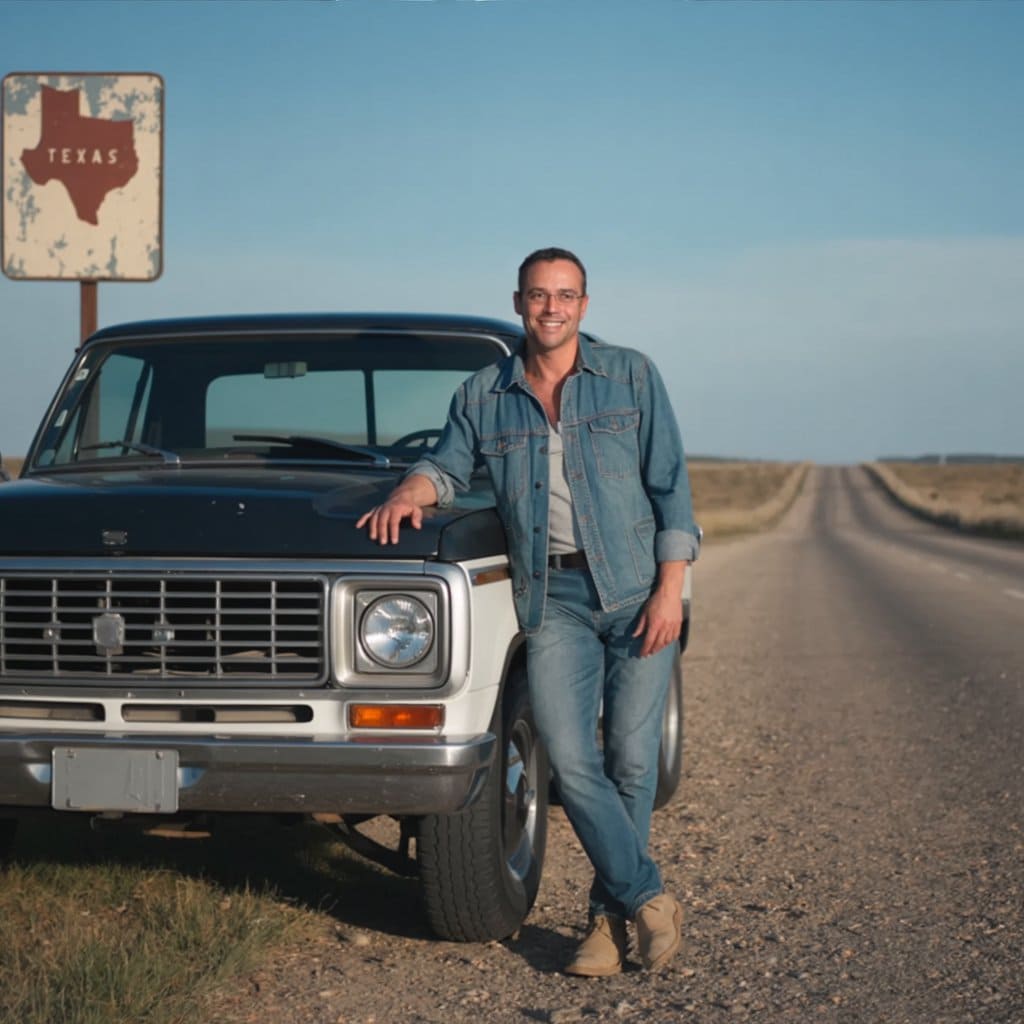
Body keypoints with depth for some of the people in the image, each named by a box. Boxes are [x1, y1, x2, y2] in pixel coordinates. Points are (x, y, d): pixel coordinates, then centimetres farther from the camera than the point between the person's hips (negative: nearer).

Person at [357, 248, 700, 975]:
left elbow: (670, 484, 1)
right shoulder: (484, 396, 8)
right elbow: (450, 464, 21)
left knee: (631, 759, 0)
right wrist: (412, 490, -3)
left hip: (638, 589, -1)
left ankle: (613, 914, 14)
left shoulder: (632, 376, 3)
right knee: (572, 763, -9)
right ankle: (651, 900, 3)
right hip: (554, 599, 2)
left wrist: (671, 588, -7)